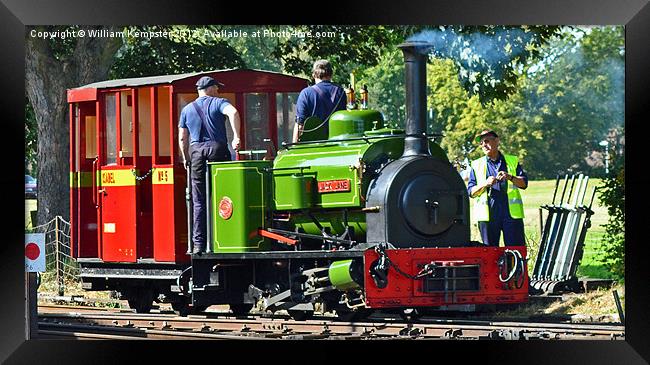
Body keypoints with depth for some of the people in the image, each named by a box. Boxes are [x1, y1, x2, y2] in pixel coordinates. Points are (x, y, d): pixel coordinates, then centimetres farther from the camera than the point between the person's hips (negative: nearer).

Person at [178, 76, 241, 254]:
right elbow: (233, 112, -17)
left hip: (196, 152, 3)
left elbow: (182, 138, 13)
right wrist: (236, 137, -18)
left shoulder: (187, 109, 17)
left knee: (199, 201, 3)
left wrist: (186, 159, 23)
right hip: (217, 149, -3)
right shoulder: (218, 103, 5)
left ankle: (199, 243, -2)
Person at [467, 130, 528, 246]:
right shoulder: (477, 165, 14)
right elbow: (471, 192, 6)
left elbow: (524, 183, 6)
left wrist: (510, 177, -12)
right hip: (487, 214, 1)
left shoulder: (513, 161, 14)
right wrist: (485, 184, -12)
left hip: (511, 213, -1)